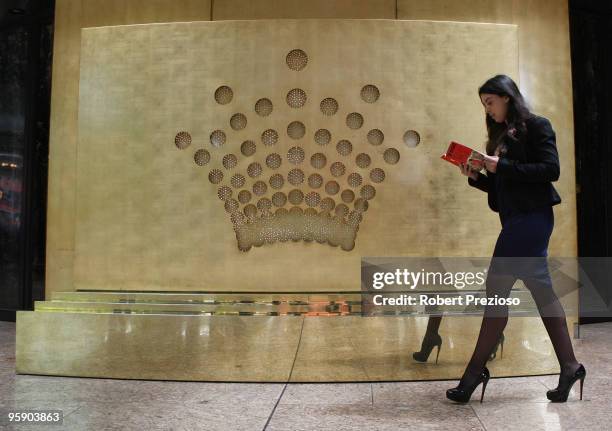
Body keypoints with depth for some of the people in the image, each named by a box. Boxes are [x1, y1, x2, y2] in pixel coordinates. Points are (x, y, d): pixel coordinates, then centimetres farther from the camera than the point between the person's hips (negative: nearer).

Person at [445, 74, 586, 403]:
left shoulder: (536, 126, -3)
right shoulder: (502, 135, 18)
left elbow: (551, 169, -15)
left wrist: (502, 166, -18)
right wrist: (476, 177, 1)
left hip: (531, 217, -9)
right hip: (517, 218, 9)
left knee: (497, 289, -8)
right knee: (541, 290, 10)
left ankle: (476, 371, 0)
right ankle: (569, 367, 18)